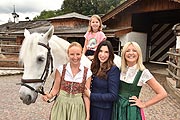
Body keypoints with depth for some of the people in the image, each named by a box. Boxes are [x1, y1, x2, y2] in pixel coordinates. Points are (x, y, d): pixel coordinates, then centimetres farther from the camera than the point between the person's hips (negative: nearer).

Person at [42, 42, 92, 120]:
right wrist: (49, 96, -20)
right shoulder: (61, 69, -5)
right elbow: (56, 89, 1)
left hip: (78, 107, 0)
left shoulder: (87, 73, -5)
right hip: (61, 106, 0)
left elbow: (86, 95, -2)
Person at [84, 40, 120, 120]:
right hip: (91, 107, 5)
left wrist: (91, 95, -18)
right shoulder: (94, 66, 2)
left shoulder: (113, 70, -16)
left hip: (103, 110, -5)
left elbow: (113, 96, -19)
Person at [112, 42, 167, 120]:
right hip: (117, 108, 4)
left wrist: (144, 105, -10)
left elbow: (162, 93, -14)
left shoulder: (143, 72, -14)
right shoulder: (120, 69, -2)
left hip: (132, 110, -3)